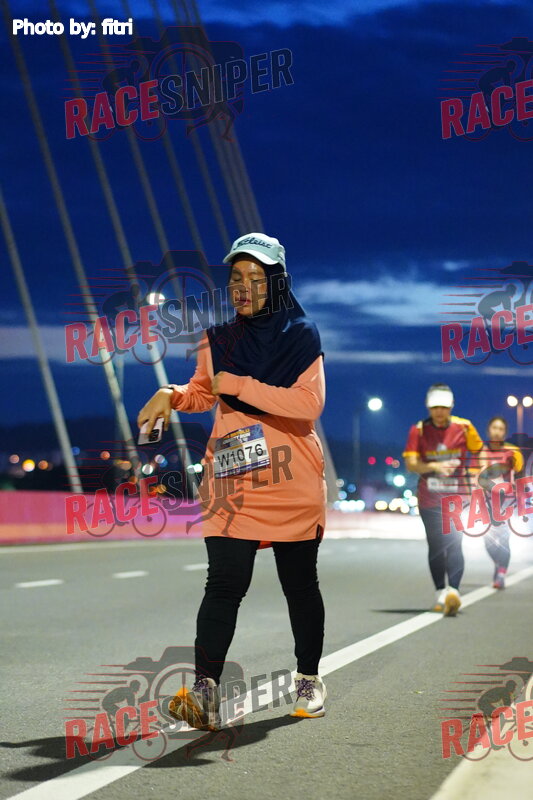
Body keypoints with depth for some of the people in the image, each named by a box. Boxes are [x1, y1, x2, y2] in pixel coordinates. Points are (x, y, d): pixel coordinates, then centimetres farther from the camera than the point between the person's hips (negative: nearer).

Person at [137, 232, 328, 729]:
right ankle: (204, 688, -20)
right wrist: (172, 396, 6)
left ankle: (309, 678, 28)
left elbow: (309, 404, -15)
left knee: (300, 584, 10)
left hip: (293, 487, -1)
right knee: (225, 583, -13)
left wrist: (238, 384, -15)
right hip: (230, 483, 1)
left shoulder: (301, 336, -1)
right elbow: (203, 392, 28)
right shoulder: (218, 341, 10)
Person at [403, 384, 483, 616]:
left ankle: (453, 591, -25)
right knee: (436, 546, 8)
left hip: (457, 496, -1)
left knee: (454, 543, -16)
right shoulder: (418, 430, -3)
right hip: (429, 499, 1)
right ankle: (440, 593, 21)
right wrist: (434, 467, -27)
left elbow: (479, 451, 12)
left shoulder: (464, 427, -2)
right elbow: (410, 464, -11)